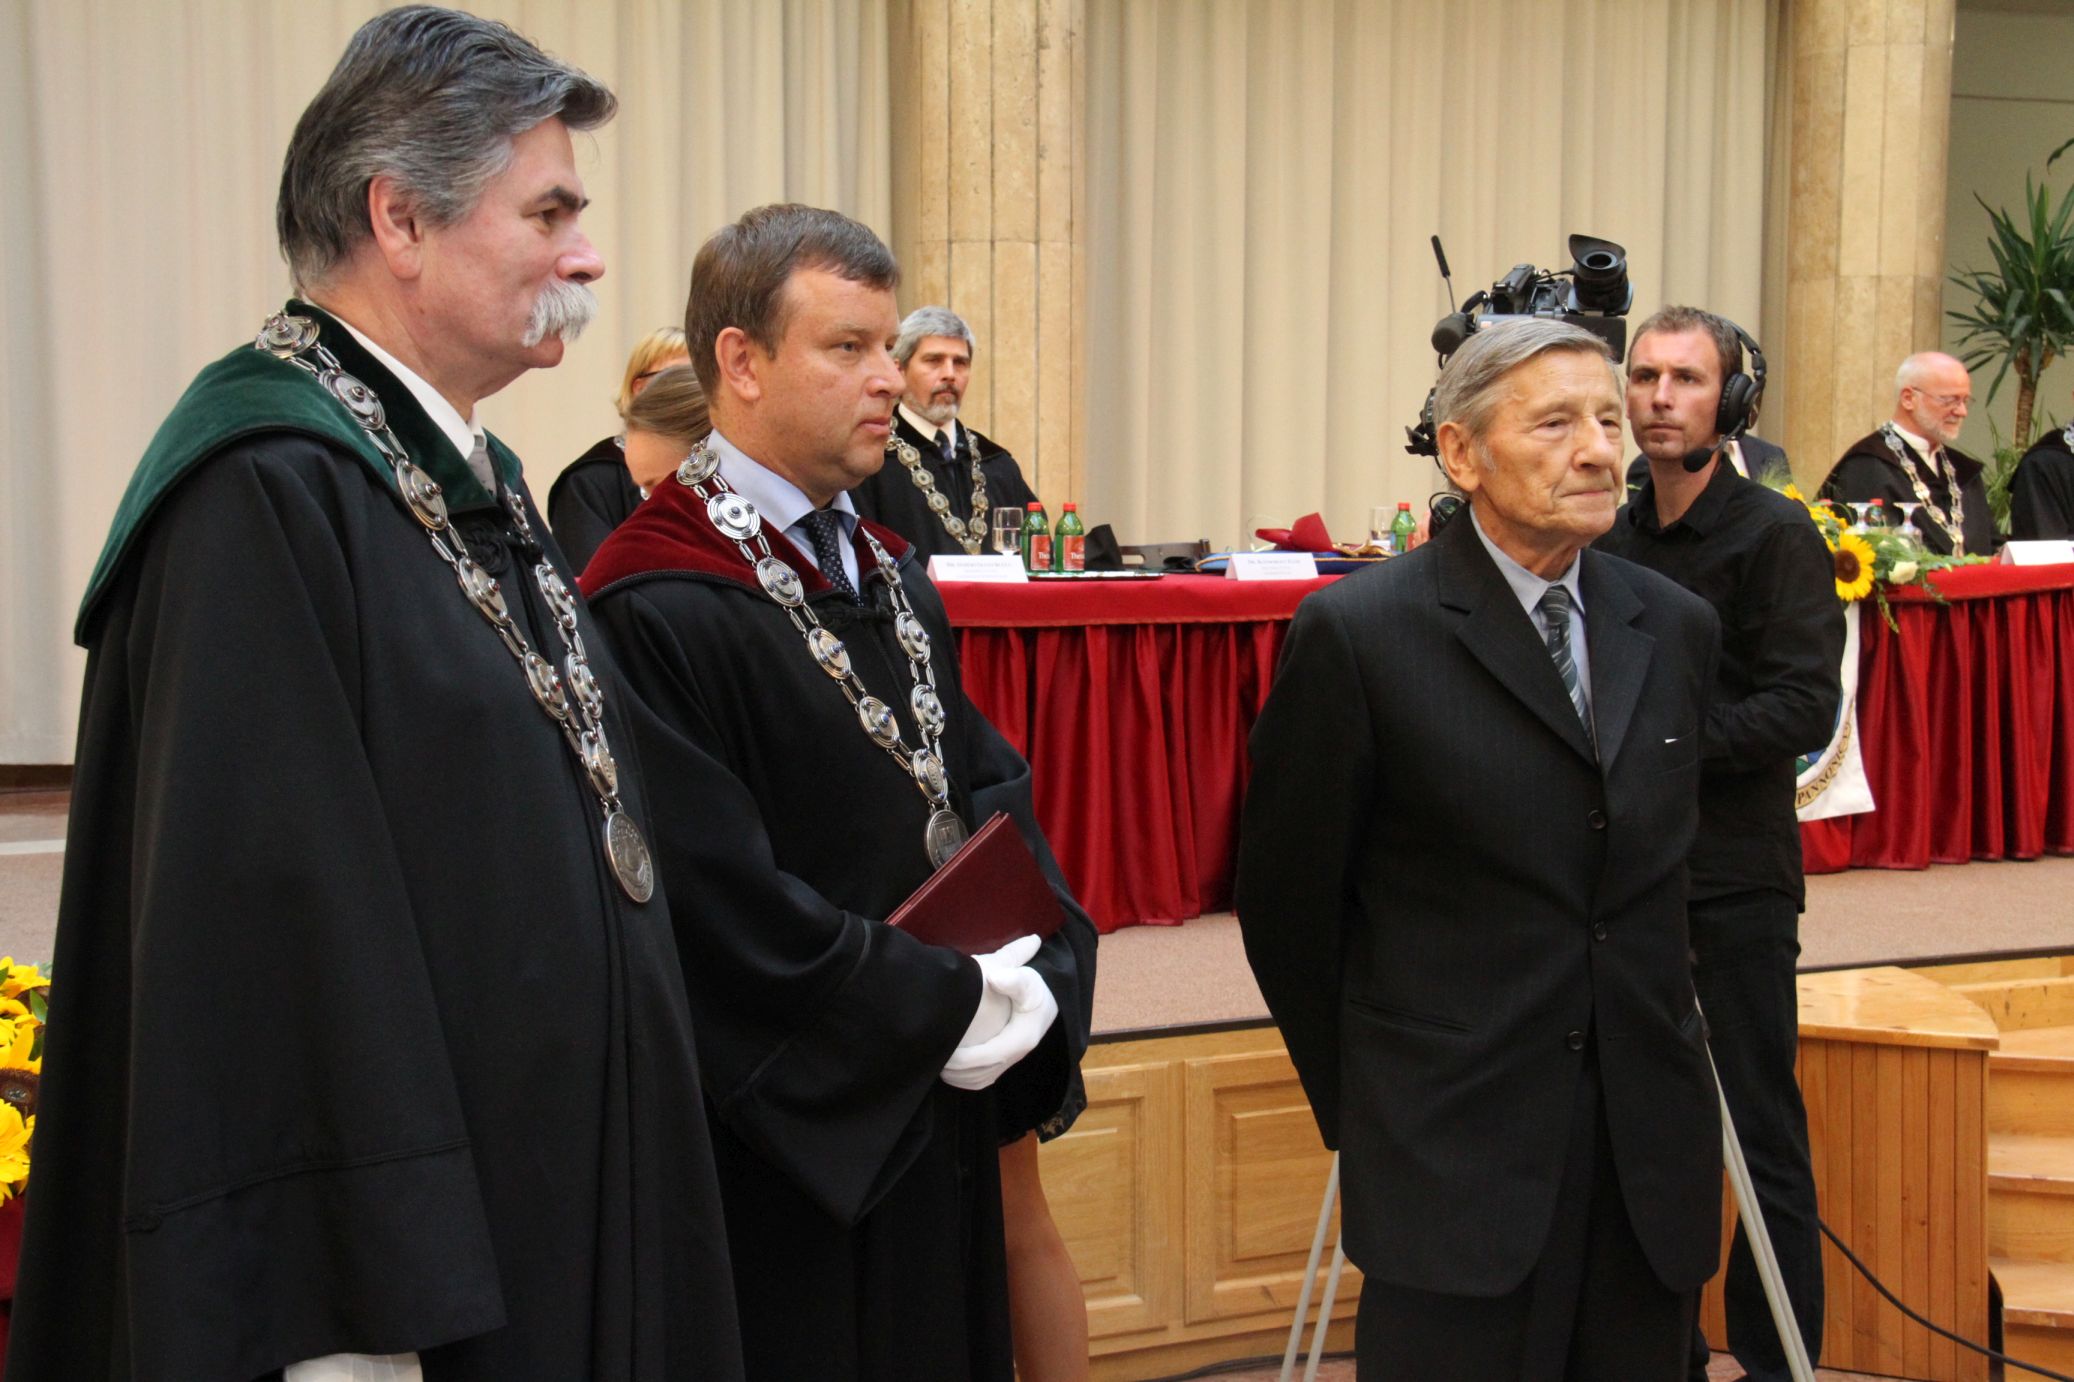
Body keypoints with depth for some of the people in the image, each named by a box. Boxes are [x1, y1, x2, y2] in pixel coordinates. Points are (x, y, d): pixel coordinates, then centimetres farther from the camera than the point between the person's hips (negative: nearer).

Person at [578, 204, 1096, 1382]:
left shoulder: (891, 578, 11)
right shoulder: (657, 616, -18)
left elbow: (989, 793, 9)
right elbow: (725, 905, -23)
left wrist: (1037, 984, -8)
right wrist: (953, 1007, -16)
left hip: (939, 1125, 8)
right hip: (787, 1158, -8)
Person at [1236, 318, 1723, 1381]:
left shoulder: (1676, 628, 7)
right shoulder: (1357, 634, -9)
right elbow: (1286, 901, -2)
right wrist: (1359, 1103, 6)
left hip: (1652, 1151, 5)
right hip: (1454, 1156, -5)